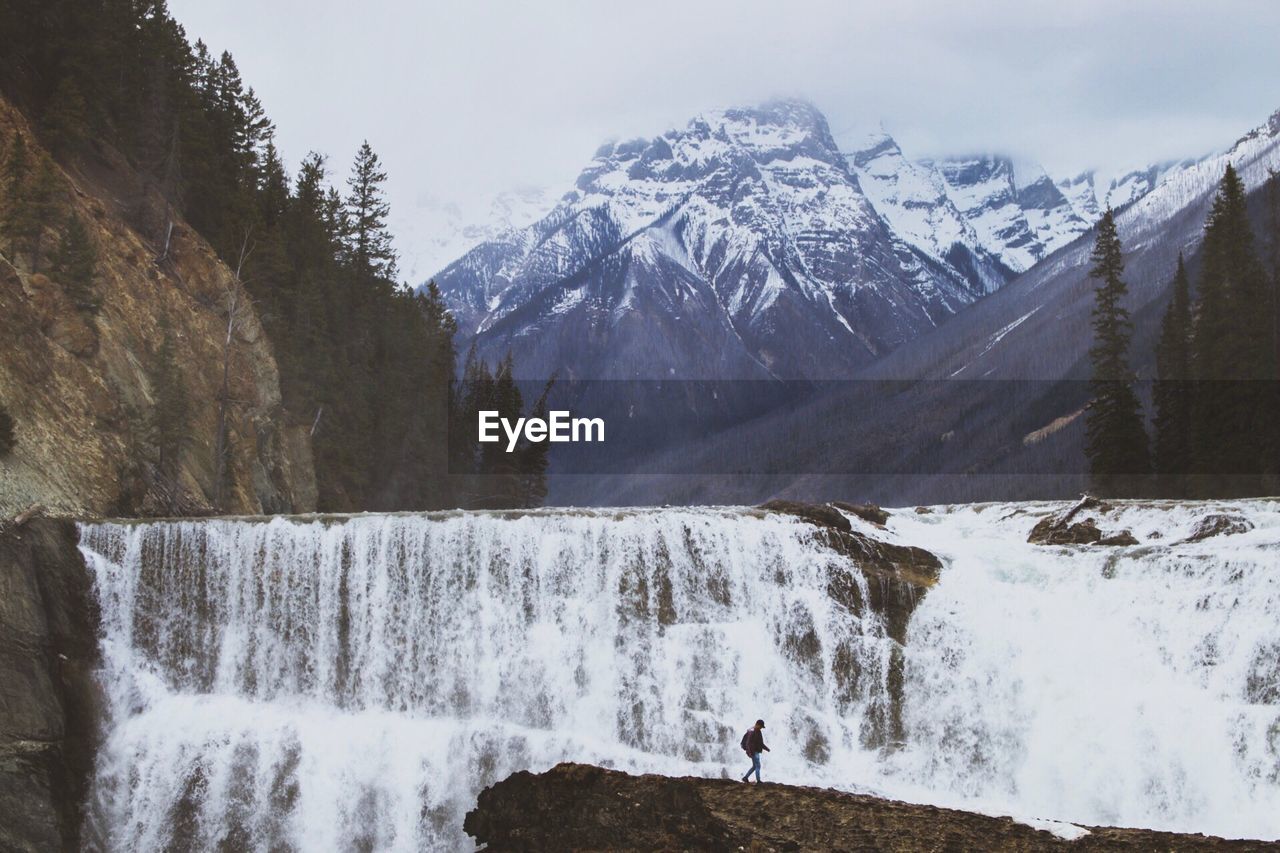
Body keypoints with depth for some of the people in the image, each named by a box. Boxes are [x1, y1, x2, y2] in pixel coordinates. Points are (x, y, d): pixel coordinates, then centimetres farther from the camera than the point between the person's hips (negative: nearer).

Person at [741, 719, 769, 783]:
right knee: (758, 766, -9)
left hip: (756, 751, 10)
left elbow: (760, 743, 24)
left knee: (755, 766, 14)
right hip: (753, 752, -10)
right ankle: (758, 781, -6)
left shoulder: (758, 732, 14)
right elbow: (748, 742, -22)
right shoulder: (752, 731, -16)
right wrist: (749, 751, -29)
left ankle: (745, 778, 19)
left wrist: (766, 748, 18)